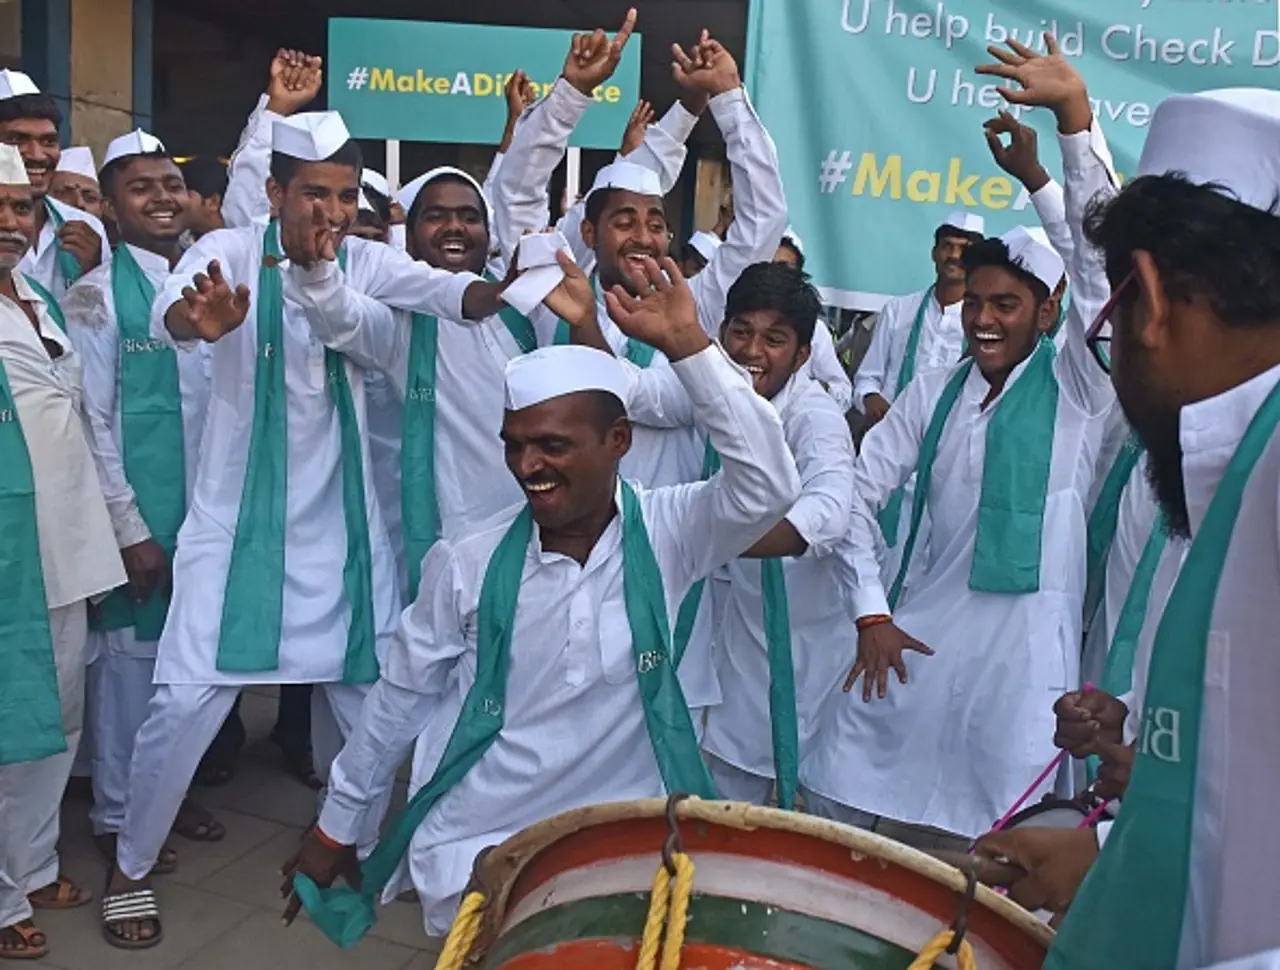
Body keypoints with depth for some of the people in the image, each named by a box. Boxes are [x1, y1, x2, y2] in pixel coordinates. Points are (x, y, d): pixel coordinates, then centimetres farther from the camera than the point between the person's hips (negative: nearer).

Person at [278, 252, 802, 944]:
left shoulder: (668, 535, -10)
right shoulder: (467, 563, -8)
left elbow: (768, 485, -27)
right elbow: (400, 698, 3)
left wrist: (686, 345, -32)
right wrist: (336, 828, 12)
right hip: (477, 847, 0)